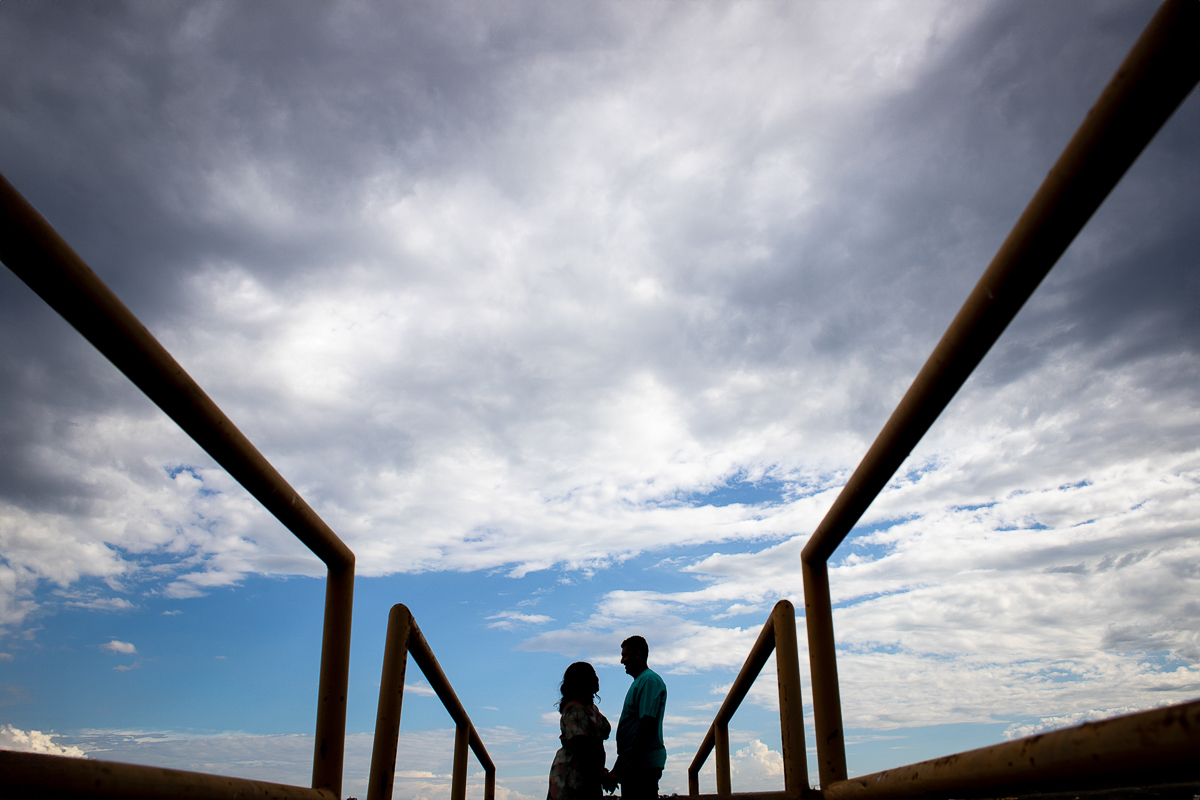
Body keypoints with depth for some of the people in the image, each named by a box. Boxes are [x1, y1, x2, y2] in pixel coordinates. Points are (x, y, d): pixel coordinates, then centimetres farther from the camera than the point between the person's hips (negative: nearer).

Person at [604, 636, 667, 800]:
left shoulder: (650, 680, -10)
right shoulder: (638, 682, 21)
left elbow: (647, 723, -19)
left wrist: (631, 763, -21)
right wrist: (618, 769, 19)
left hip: (644, 764, -10)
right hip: (634, 765, 10)